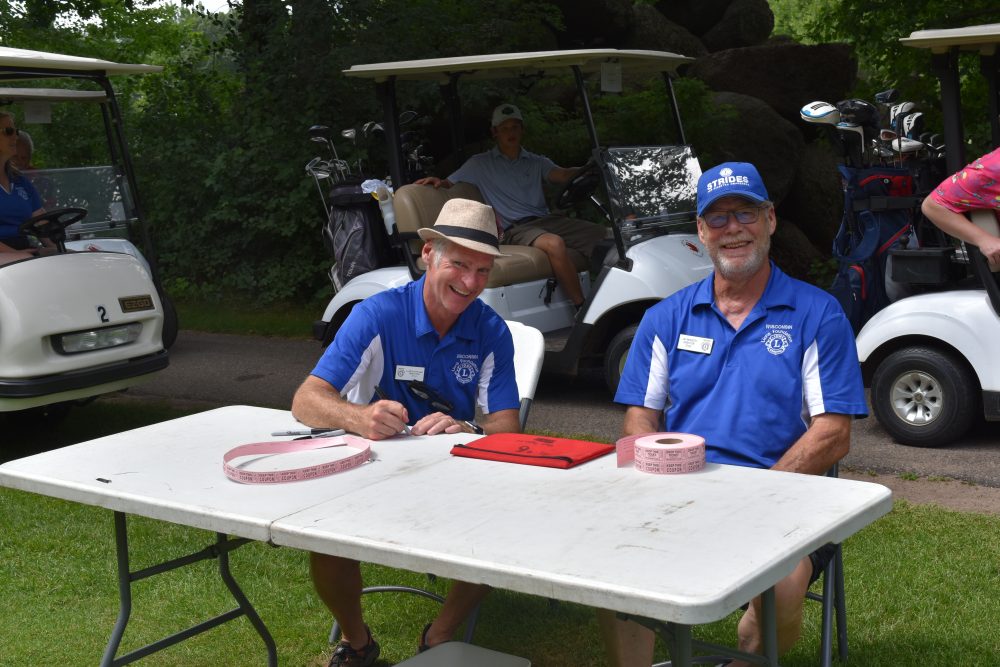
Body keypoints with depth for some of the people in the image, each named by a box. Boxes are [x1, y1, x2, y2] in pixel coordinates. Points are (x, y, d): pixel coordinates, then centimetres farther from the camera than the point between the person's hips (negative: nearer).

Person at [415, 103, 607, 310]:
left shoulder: (536, 162, 21)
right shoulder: (480, 164, 14)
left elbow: (562, 175, 3)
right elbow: (449, 184, 13)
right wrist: (437, 181, -13)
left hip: (546, 220, 5)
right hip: (515, 229, -5)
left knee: (604, 235, -18)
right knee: (554, 244, -38)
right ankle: (581, 308, -35)